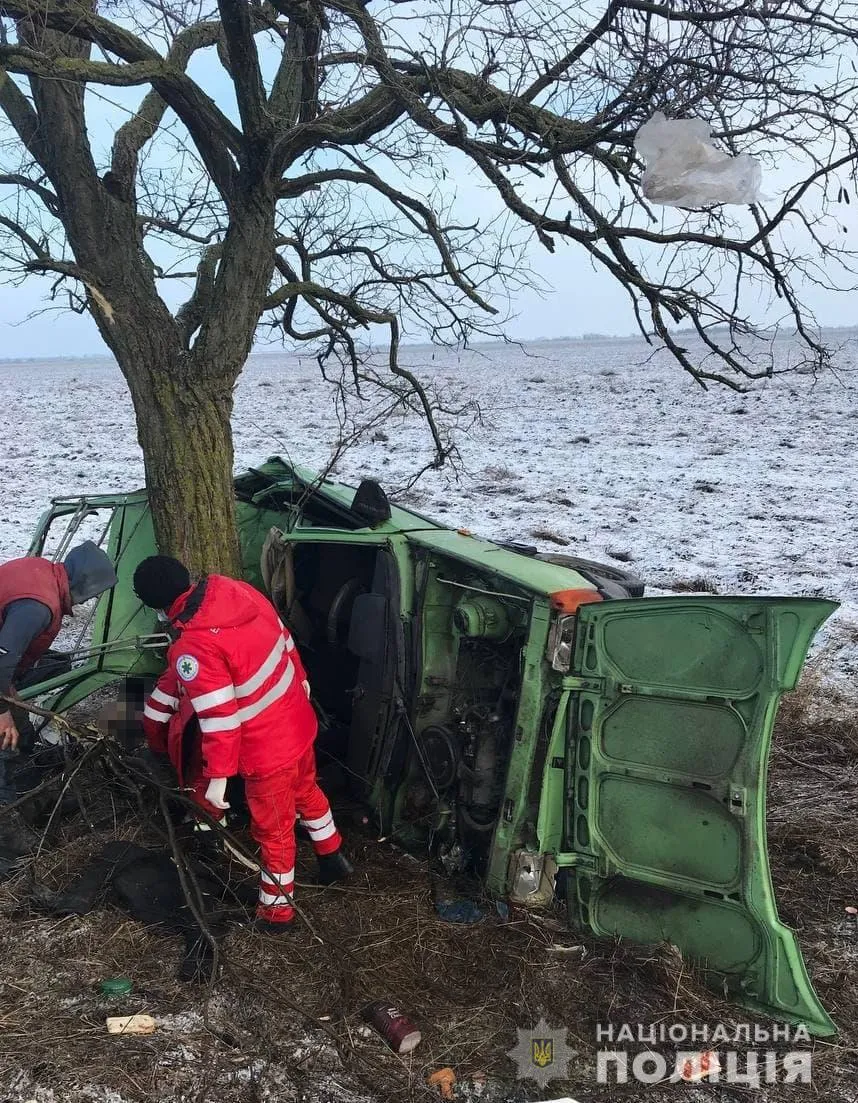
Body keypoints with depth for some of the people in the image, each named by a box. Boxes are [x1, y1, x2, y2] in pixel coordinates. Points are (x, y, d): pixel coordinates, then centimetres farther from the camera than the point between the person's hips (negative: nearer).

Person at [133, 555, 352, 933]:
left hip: (268, 750, -8)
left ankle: (277, 911, 38)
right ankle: (333, 857, 56)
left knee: (273, 829, 15)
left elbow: (220, 719, -28)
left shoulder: (192, 649, -31)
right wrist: (300, 680, 21)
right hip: (299, 722, 8)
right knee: (305, 791, 33)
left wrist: (216, 777, -16)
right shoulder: (235, 591, -9)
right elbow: (284, 638, 5)